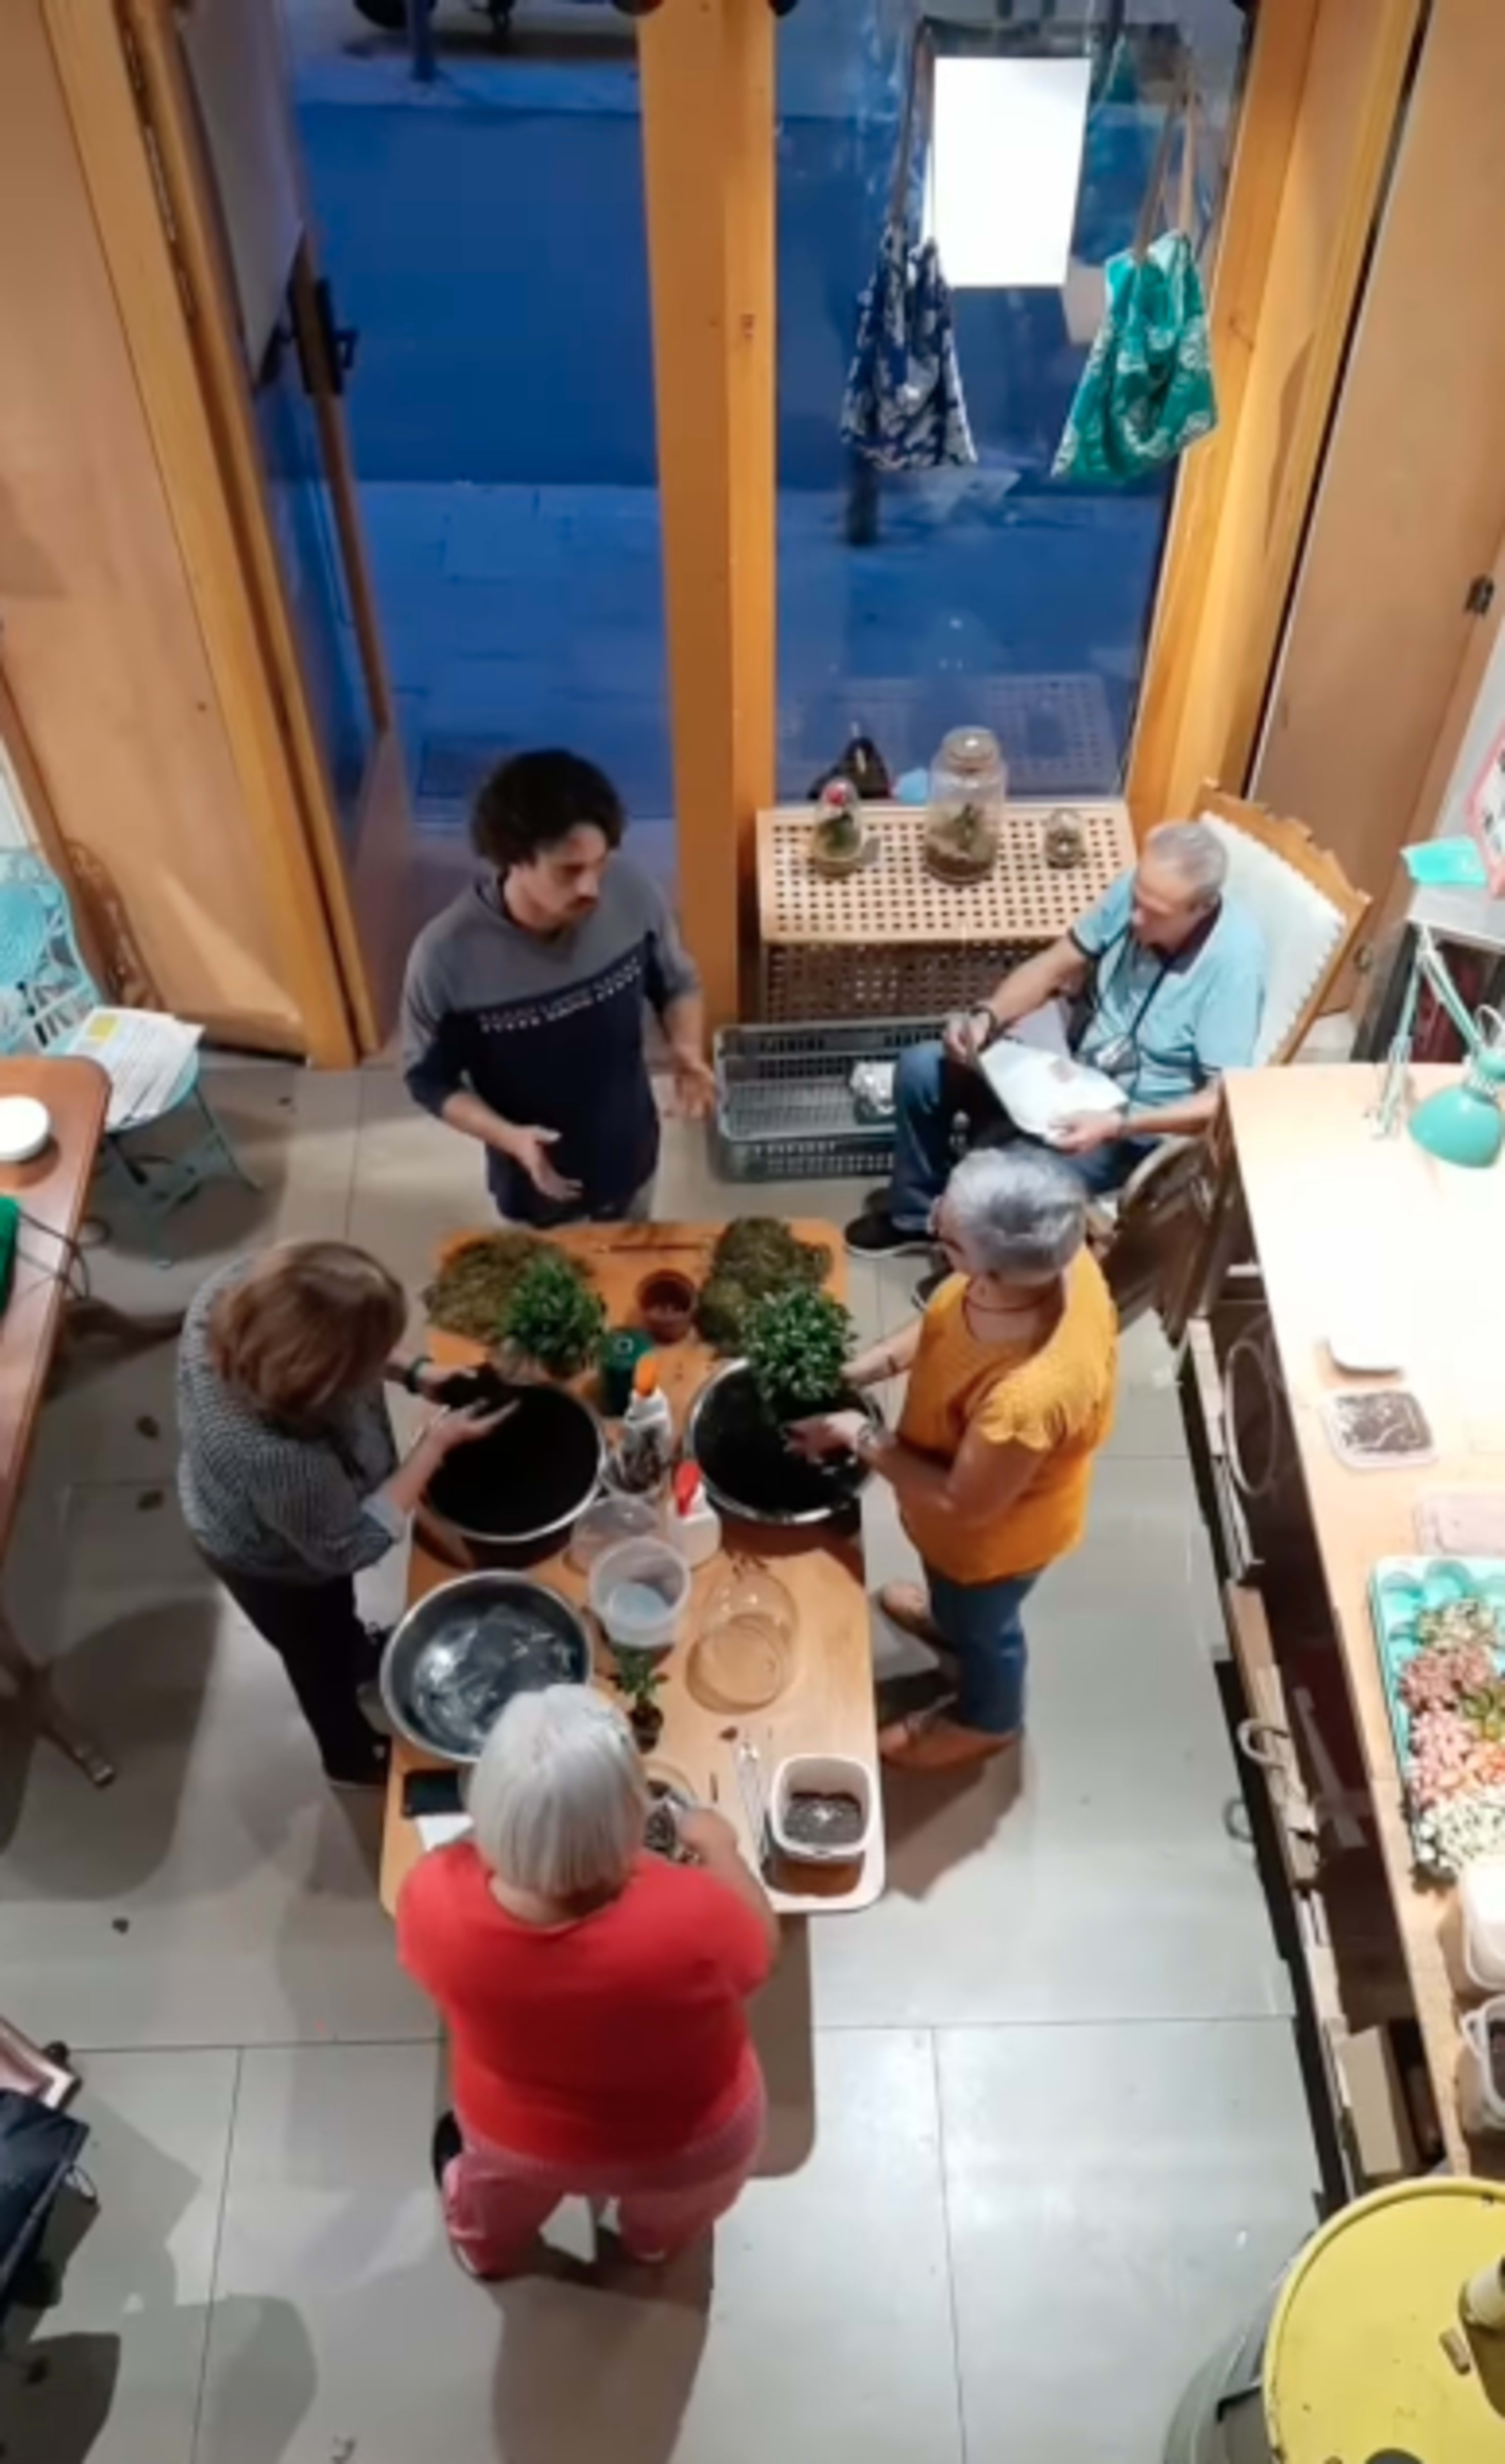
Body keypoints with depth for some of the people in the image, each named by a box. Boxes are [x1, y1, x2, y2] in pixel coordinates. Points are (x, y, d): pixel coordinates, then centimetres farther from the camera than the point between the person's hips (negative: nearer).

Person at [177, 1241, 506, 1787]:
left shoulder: (237, 1286, -32)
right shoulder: (280, 1458, -49)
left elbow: (330, 1337, -7)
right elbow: (348, 1546, -27)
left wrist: (412, 1372, -17)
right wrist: (437, 1442, -26)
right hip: (276, 1563, -5)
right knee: (321, 1658, 28)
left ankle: (356, 1652, 70)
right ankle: (351, 1757, 59)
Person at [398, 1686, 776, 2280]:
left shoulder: (436, 1899, -36)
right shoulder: (691, 1919, -42)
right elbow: (760, 1947, -17)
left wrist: (505, 1846, 1)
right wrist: (720, 1849, -2)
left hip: (518, 2136, 1)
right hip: (688, 2142, -1)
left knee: (503, 2185, 39)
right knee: (664, 2221, 38)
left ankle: (486, 2249, 68)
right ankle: (655, 2240, 68)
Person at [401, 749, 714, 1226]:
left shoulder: (631, 892, -25)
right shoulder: (447, 955, -33)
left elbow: (678, 984, -5)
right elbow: (428, 1079, -16)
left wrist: (686, 1049, -26)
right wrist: (507, 1137, -32)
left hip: (630, 1155, 3)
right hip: (535, 1182, -2)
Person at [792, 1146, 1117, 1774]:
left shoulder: (1027, 1396, -48)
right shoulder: (1050, 1260, -26)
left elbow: (962, 1504, -30)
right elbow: (946, 1318, -5)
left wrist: (858, 1435, -22)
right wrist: (862, 1369, -13)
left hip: (992, 1535, -6)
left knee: (980, 1626, 28)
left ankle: (985, 1722, 60)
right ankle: (951, 1614, 72)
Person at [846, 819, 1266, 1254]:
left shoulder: (1233, 959, -28)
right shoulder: (1137, 890, -11)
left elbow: (1223, 1102, -27)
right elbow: (1056, 966, 1)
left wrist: (1117, 1126, -37)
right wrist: (987, 1017, -17)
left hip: (1140, 1124, -7)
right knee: (921, 1069, -3)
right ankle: (917, 1214, 19)